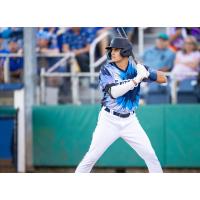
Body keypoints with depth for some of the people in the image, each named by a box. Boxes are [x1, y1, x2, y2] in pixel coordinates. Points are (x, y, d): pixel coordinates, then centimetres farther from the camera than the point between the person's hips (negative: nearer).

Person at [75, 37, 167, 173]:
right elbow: (114, 92, -26)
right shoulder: (107, 70, -10)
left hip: (130, 121, 3)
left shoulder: (136, 68, -1)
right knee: (91, 158, -5)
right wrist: (137, 78, -31)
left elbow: (163, 79, -1)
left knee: (151, 156, 0)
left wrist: (147, 73, -21)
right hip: (109, 120, -3)